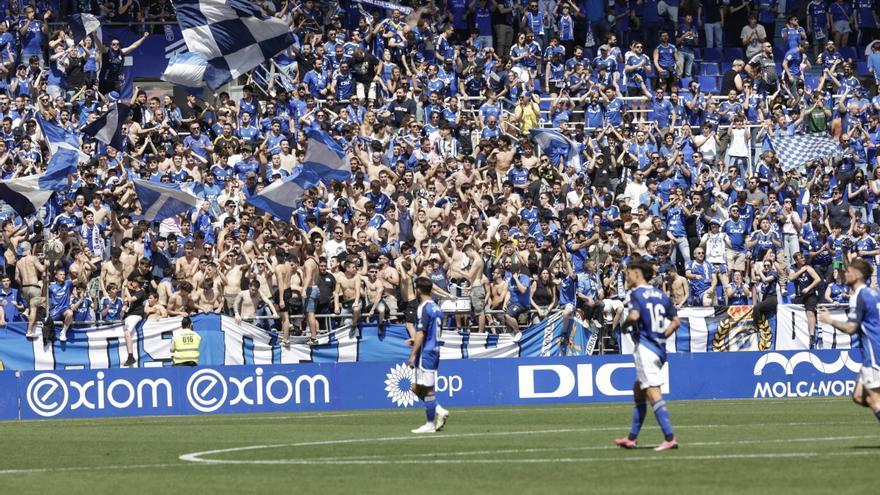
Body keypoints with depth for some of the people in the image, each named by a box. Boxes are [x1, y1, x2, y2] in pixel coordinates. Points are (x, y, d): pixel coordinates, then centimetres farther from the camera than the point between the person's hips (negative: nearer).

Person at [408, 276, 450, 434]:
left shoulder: (424, 309, -14)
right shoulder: (436, 308, 13)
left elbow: (421, 333, -19)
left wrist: (413, 354, -18)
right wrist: (416, 340, 28)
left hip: (425, 353, -9)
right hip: (434, 351, 9)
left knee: (427, 389, -4)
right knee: (417, 388, 14)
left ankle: (430, 424, 0)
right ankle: (439, 411, 7)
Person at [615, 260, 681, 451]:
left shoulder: (636, 294, -8)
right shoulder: (661, 295, 14)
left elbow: (634, 315, -25)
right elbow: (676, 321, 13)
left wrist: (625, 325, -5)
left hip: (645, 347, -8)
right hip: (659, 348, 8)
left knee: (653, 393, -13)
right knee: (638, 391, 20)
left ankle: (669, 438, -23)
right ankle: (632, 437, 26)